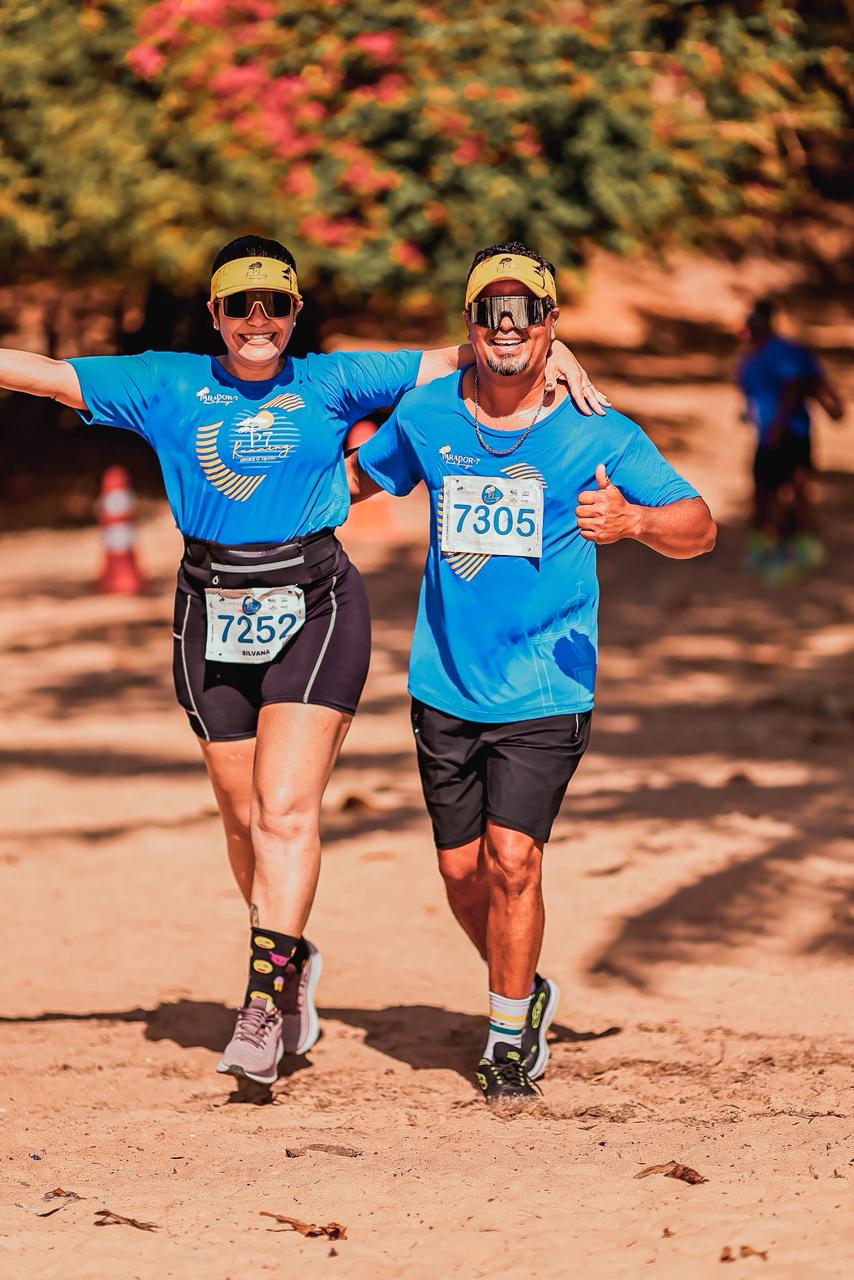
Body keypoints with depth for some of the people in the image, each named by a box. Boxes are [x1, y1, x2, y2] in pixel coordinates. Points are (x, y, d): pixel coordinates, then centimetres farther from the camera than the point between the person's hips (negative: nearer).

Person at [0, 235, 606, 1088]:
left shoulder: (332, 384, 3)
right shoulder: (168, 387, 6)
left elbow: (454, 360, 5)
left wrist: (550, 352, -8)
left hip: (315, 610, -2)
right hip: (212, 618, 2)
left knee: (287, 808, -14)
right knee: (244, 817, 9)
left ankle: (264, 998, -14)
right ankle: (292, 959, 31)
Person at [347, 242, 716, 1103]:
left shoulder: (598, 435, -7)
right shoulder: (425, 417, 3)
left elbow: (699, 528, -10)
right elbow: (359, 478, 23)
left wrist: (632, 519, -29)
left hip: (545, 693, -3)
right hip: (445, 686, 4)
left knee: (512, 860, -13)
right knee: (462, 869, 8)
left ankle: (510, 1032, 8)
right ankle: (525, 992, 35)